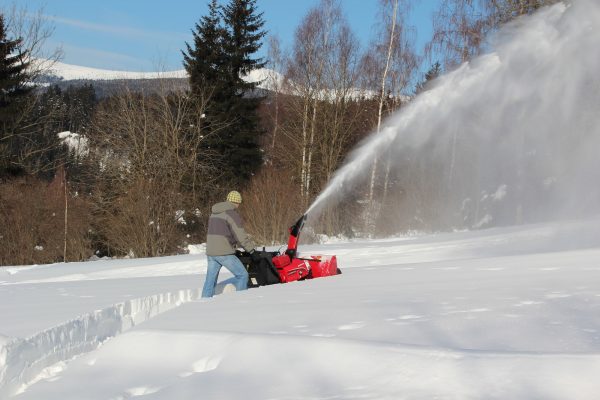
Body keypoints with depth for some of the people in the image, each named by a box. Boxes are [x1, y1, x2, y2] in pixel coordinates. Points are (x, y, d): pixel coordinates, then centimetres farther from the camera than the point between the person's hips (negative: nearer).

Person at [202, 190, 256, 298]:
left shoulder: (214, 213, 18)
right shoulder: (232, 214, -9)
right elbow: (240, 235, -12)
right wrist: (252, 249, -5)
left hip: (210, 252, 8)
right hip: (224, 253, -8)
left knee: (210, 280, 10)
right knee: (242, 275, 0)